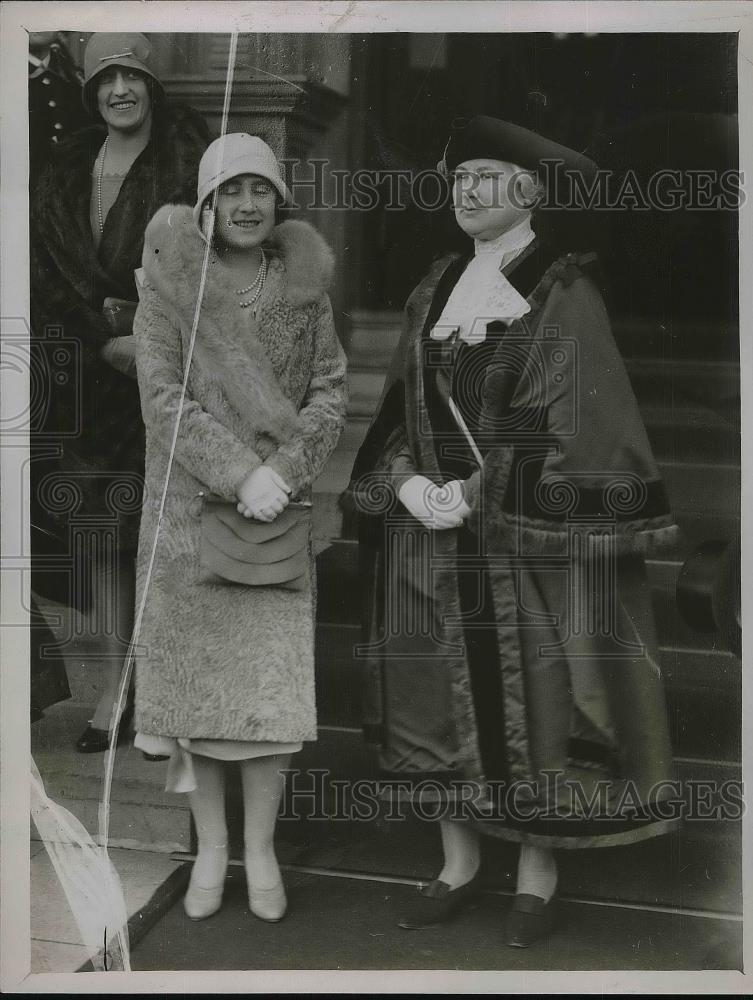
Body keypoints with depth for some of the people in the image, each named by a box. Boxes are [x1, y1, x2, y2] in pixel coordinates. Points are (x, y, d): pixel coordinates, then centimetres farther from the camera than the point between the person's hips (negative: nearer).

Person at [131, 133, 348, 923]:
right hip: (189, 509, -1)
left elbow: (330, 392, 3)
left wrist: (283, 471, -12)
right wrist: (239, 473, -17)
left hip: (278, 513, 1)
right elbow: (162, 397, -8)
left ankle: (261, 848, 19)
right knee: (194, 678, 5)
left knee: (271, 683, 1)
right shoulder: (171, 281, -2)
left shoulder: (304, 283, 4)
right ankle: (210, 848, 22)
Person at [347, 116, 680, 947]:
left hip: (527, 546, -5)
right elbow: (399, 410, 10)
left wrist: (478, 493, -14)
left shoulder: (564, 295, -6)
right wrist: (408, 480, -8)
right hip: (430, 542, 5)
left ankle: (538, 871, 21)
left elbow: (579, 429, -12)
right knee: (439, 696, 9)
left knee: (531, 702, 2)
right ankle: (459, 860, 26)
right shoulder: (435, 289, 11)